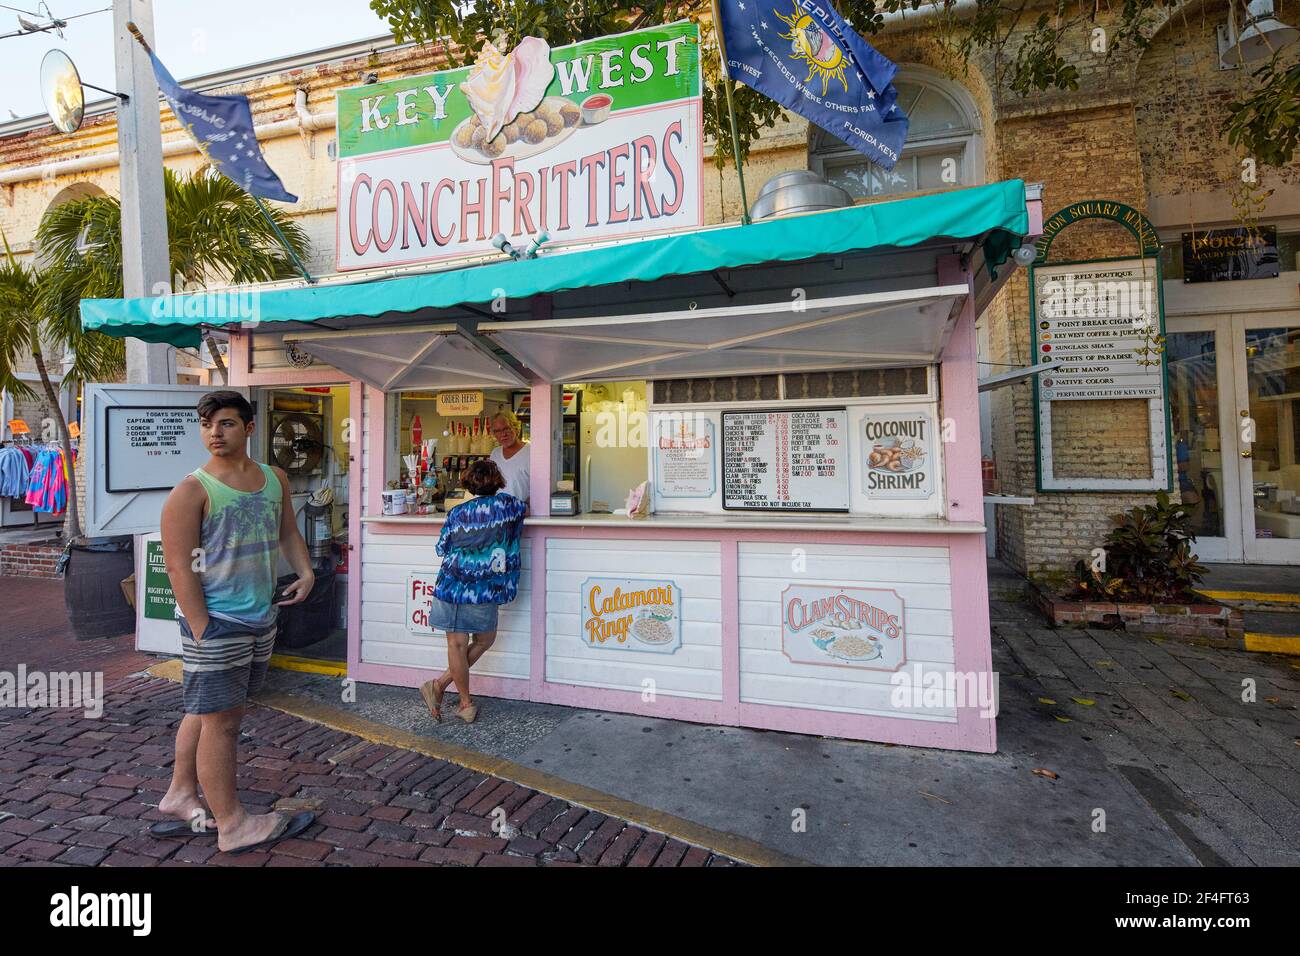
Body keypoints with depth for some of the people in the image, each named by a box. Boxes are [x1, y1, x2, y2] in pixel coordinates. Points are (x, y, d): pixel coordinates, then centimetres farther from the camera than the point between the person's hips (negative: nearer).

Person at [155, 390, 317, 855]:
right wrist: (202, 630, -18)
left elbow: (288, 532, 17)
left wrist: (305, 572, 1)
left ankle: (181, 797, 38)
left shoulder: (275, 478, 7)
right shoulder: (192, 490, -12)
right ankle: (233, 824, 16)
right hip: (214, 620, -6)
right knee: (221, 720, 3)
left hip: (261, 617, 6)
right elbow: (179, 566, -14)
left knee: (206, 710, 20)